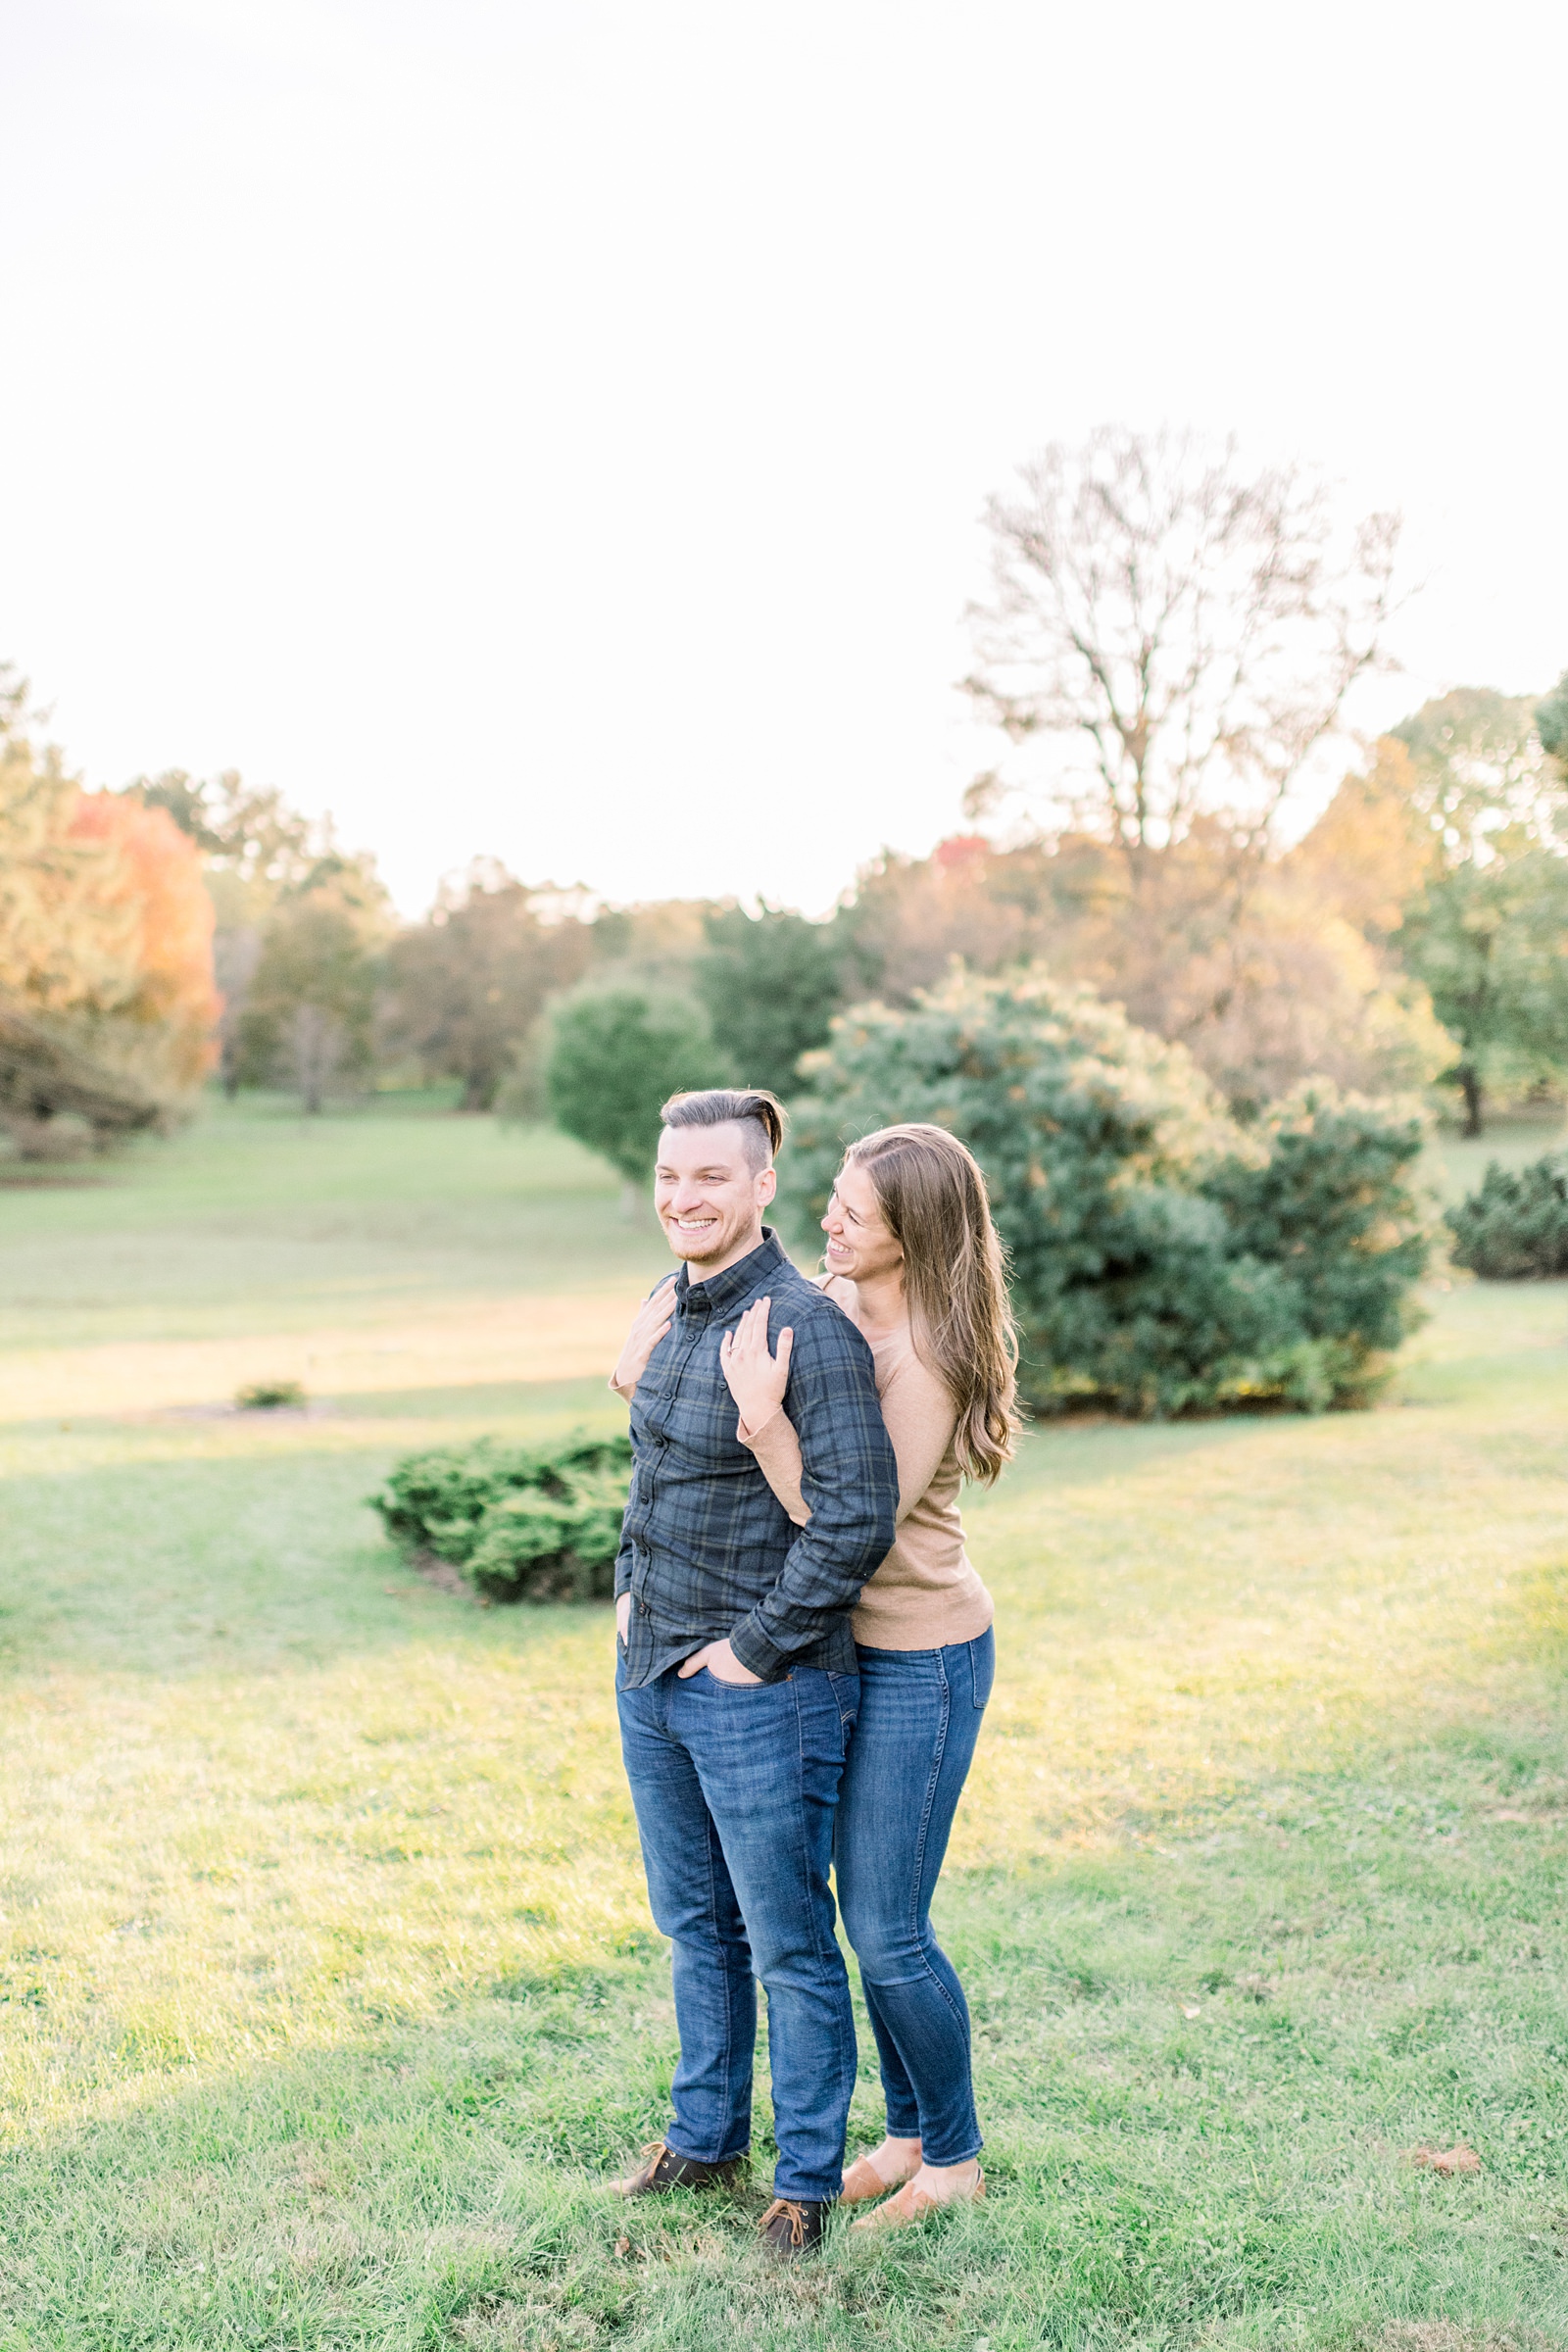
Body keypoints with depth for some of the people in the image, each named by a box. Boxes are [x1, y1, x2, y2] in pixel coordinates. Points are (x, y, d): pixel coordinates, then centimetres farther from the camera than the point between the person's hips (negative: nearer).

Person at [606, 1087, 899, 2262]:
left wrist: (758, 1647, -18)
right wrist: (631, 1585, 13)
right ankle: (706, 2133, 40)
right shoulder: (670, 1307, 7)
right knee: (696, 1926, 22)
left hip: (760, 1691, -8)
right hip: (651, 1672, 8)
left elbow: (857, 1516, -24)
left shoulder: (807, 1328, -19)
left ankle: (806, 2179, 24)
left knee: (790, 1945, 7)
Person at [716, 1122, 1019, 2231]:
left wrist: (765, 1415, -32)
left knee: (888, 1932, 1)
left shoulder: (927, 1365, -25)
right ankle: (908, 2132, 34)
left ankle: (954, 2158, 22)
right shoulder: (835, 1305, 0)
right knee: (866, 1914, 17)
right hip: (848, 1646, 8)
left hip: (921, 1661, -8)